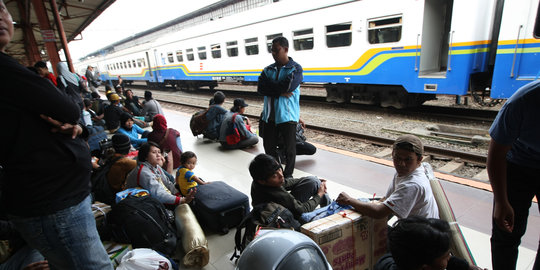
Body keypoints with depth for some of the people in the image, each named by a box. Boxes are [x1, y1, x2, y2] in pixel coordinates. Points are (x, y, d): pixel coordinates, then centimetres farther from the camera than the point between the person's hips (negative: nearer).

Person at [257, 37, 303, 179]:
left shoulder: (295, 68, -2)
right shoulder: (268, 69, 11)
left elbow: (288, 86, -20)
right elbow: (260, 88, -4)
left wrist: (270, 87, -7)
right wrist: (280, 92, -15)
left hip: (287, 115, -5)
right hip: (270, 115, 5)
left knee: (289, 148, 5)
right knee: (269, 146, 11)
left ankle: (287, 175, 22)